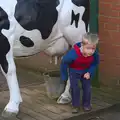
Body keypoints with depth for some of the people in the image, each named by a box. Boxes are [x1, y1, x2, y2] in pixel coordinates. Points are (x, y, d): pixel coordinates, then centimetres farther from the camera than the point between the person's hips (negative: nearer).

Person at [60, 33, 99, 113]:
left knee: (87, 87, 5)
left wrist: (89, 73, -19)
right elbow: (64, 62, -22)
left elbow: (95, 63, -7)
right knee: (75, 88, -3)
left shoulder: (95, 54, -31)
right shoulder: (73, 53, -39)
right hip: (74, 71, -2)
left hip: (86, 71, 2)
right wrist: (64, 76, -11)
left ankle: (86, 104, 23)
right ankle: (76, 105, 13)